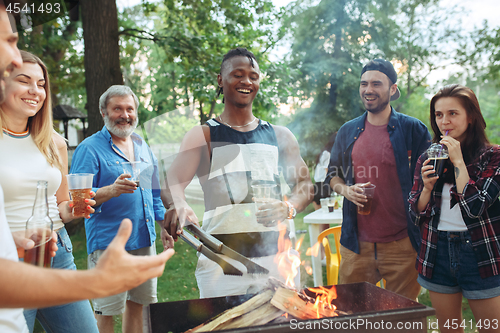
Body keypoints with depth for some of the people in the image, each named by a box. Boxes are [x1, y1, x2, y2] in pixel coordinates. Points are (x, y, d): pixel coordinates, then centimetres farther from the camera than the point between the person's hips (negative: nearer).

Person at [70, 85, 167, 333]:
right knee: (105, 313, -1)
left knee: (138, 304, 14)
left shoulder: (142, 146, 14)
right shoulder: (90, 148, -6)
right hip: (108, 244, -6)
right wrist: (111, 191, -29)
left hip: (145, 239, 6)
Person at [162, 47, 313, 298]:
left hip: (277, 258, 3)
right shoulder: (203, 136, 4)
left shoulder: (279, 136, 13)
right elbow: (171, 185, -5)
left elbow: (304, 183, 13)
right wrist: (178, 206, -29)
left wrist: (289, 208, -10)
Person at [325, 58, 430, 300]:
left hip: (402, 244, -2)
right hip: (356, 243, 3)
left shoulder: (413, 130, -2)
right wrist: (345, 189, -4)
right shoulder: (347, 132, 8)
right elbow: (333, 175, 18)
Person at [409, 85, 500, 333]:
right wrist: (427, 187, -12)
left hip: (479, 253, -3)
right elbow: (416, 215, 6)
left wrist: (458, 161, -15)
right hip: (437, 254, 4)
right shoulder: (427, 158, 5)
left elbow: (475, 207, -18)